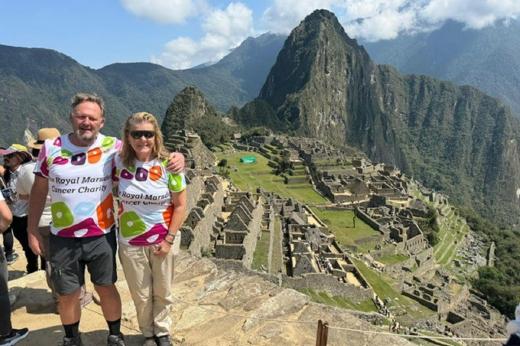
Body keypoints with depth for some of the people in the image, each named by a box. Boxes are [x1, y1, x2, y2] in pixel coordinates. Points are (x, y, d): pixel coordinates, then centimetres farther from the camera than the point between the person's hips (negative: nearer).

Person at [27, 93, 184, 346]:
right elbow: (38, 191, 4)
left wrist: (175, 157, -23)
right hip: (62, 238, 1)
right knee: (67, 294, 16)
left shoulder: (112, 147, -9)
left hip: (101, 236, -1)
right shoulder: (50, 148, -4)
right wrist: (32, 231, 5)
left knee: (106, 288, 14)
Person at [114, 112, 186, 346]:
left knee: (163, 293, 16)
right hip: (130, 243, 1)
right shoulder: (119, 162, -9)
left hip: (162, 241, -1)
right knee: (141, 295, 15)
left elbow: (180, 205, -9)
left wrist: (169, 240, -12)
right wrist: (125, 199, -4)